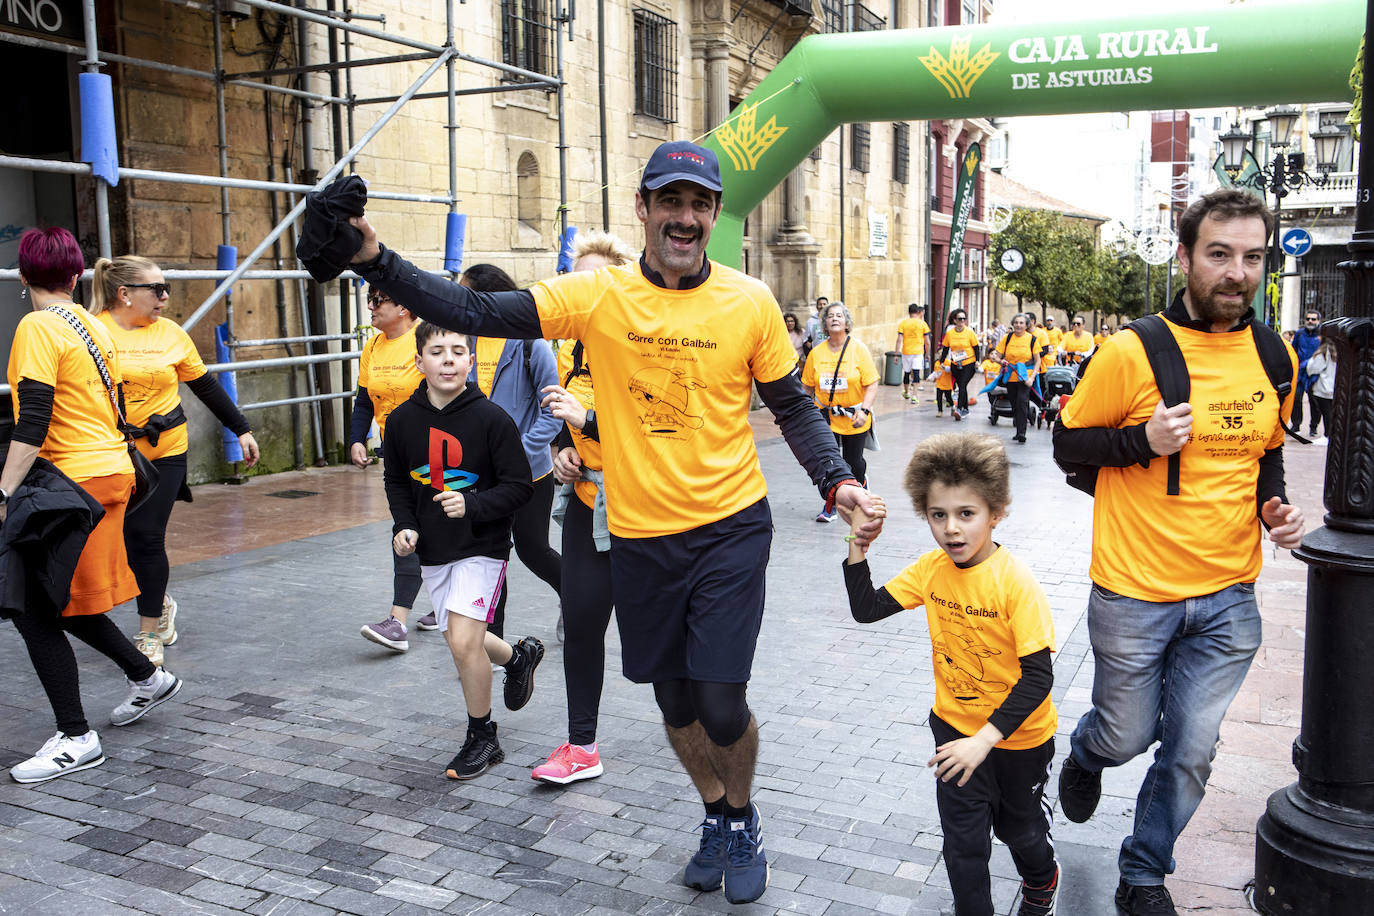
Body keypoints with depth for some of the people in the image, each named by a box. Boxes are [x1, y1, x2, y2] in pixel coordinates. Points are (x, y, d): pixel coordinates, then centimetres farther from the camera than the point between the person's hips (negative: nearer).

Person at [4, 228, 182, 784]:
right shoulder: (93, 326, 12)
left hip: (74, 480, -8)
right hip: (112, 471, 9)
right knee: (61, 601, 20)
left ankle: (76, 739, 3)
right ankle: (148, 678, 29)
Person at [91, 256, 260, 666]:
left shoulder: (171, 333, 2)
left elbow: (206, 386, 11)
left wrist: (242, 429, 11)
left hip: (164, 451, 0)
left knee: (147, 537, -2)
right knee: (119, 537, 6)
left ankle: (150, 635, 11)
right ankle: (160, 602, 34)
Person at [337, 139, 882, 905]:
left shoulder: (751, 302, -6)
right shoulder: (598, 296, -6)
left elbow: (793, 406, 4)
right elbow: (477, 313, -10)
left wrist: (837, 480, -9)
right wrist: (376, 261, -20)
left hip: (731, 527, -2)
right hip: (639, 535, 2)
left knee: (721, 702, -5)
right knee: (675, 700, 16)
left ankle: (744, 818, 28)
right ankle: (718, 819, 43)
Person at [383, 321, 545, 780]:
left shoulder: (491, 419, -15)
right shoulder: (403, 419, -1)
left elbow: (519, 486, -11)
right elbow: (397, 482, 13)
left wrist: (472, 505, -25)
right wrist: (404, 526, -3)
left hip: (482, 545, -6)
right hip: (433, 550, 6)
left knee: (463, 641, -14)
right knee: (461, 642, 15)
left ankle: (482, 738, 8)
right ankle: (519, 655, 47)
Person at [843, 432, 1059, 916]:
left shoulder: (1016, 581, -27)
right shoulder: (931, 569, -11)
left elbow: (1038, 675, -28)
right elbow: (866, 609, -4)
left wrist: (984, 740, -31)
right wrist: (857, 548, -18)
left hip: (1018, 735, -2)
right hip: (955, 727, 3)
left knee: (1019, 826, 23)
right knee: (964, 841, 5)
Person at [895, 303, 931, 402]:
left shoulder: (903, 323, -1)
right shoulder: (922, 323, 0)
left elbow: (899, 340, -5)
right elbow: (927, 342, 2)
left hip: (906, 352, 1)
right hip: (918, 352, -1)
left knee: (906, 372, 16)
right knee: (916, 373, -5)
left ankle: (906, 392, 34)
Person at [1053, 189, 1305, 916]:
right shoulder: (1132, 352, -13)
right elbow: (1066, 443, -5)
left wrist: (1274, 504, -1)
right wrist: (1143, 440, -22)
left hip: (1228, 597, 4)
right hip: (1135, 593, -4)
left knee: (1190, 752, 10)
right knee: (1126, 736, 12)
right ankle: (1086, 753, 50)